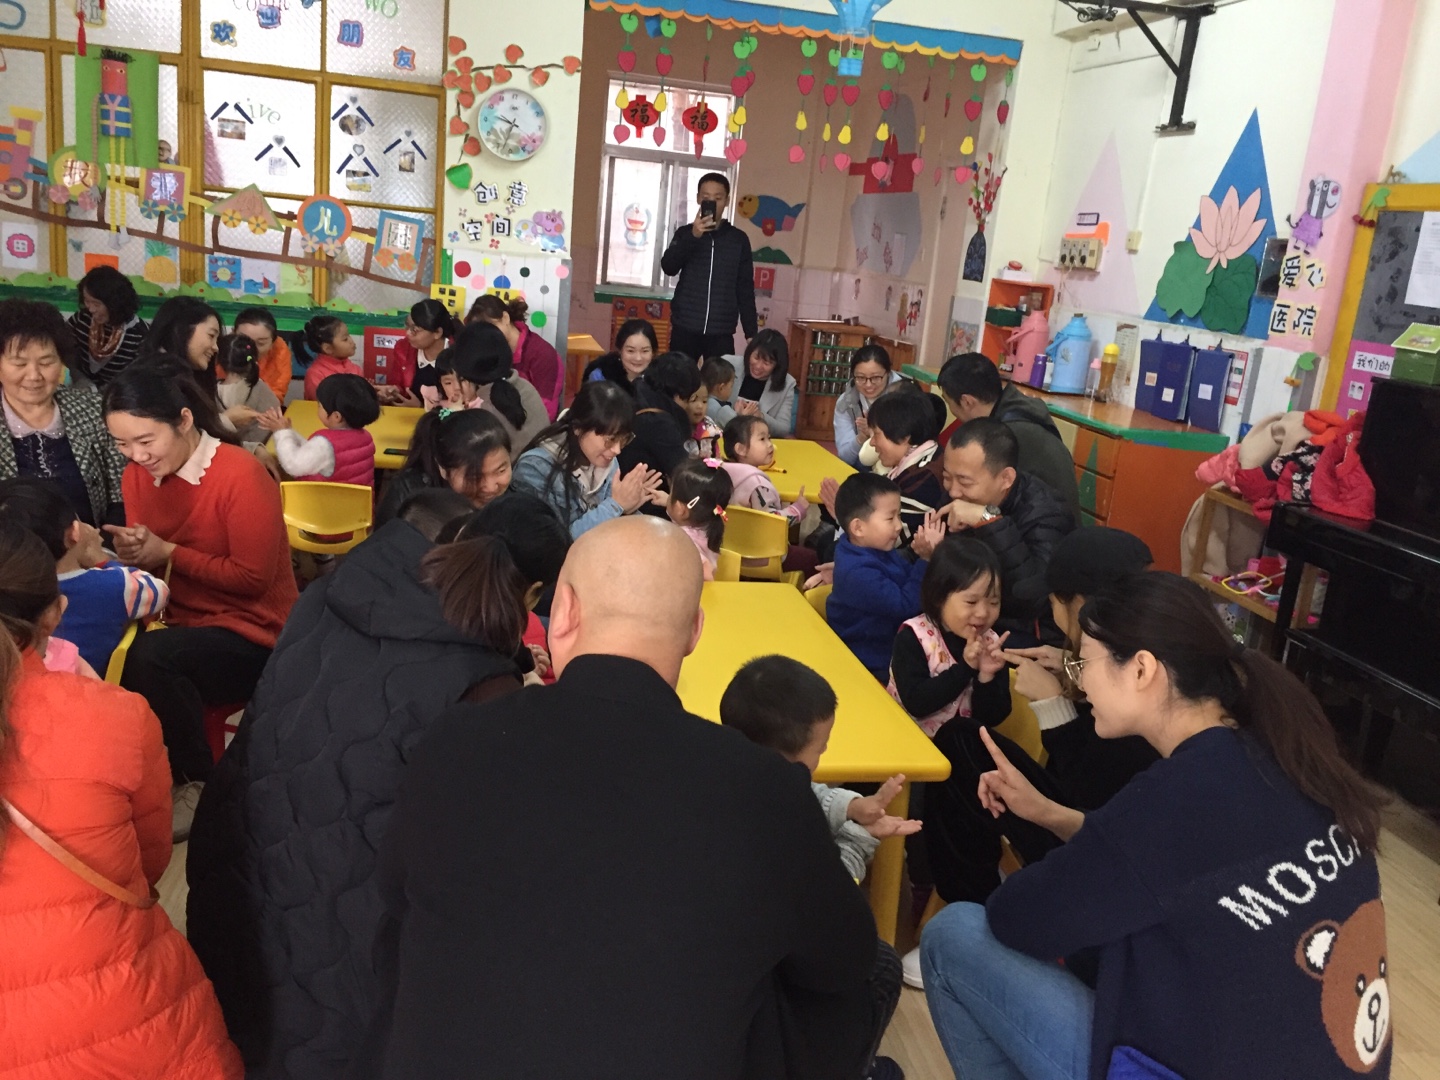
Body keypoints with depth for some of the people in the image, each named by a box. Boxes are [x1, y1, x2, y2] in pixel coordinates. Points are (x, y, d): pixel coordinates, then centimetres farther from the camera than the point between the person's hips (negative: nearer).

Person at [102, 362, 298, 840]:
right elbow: (150, 560, 13)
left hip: (252, 637, -6)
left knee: (148, 658, -31)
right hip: (184, 625, 7)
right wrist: (131, 553, -11)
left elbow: (253, 578, -16)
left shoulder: (241, 476, -18)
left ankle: (198, 784, -11)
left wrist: (168, 553, -17)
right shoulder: (139, 474, 3)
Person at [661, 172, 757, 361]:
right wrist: (693, 236, -21)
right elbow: (669, 268, -9)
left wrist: (751, 333, 3)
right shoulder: (685, 233, 6)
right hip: (685, 329, 0)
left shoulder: (739, 239, 7)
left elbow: (745, 289, 8)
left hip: (721, 333, 0)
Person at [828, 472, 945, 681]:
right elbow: (905, 605, -29)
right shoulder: (859, 574, -30)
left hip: (888, 644, 9)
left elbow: (903, 573, 11)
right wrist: (926, 559, -32)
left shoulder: (875, 548, 1)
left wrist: (915, 553, -10)